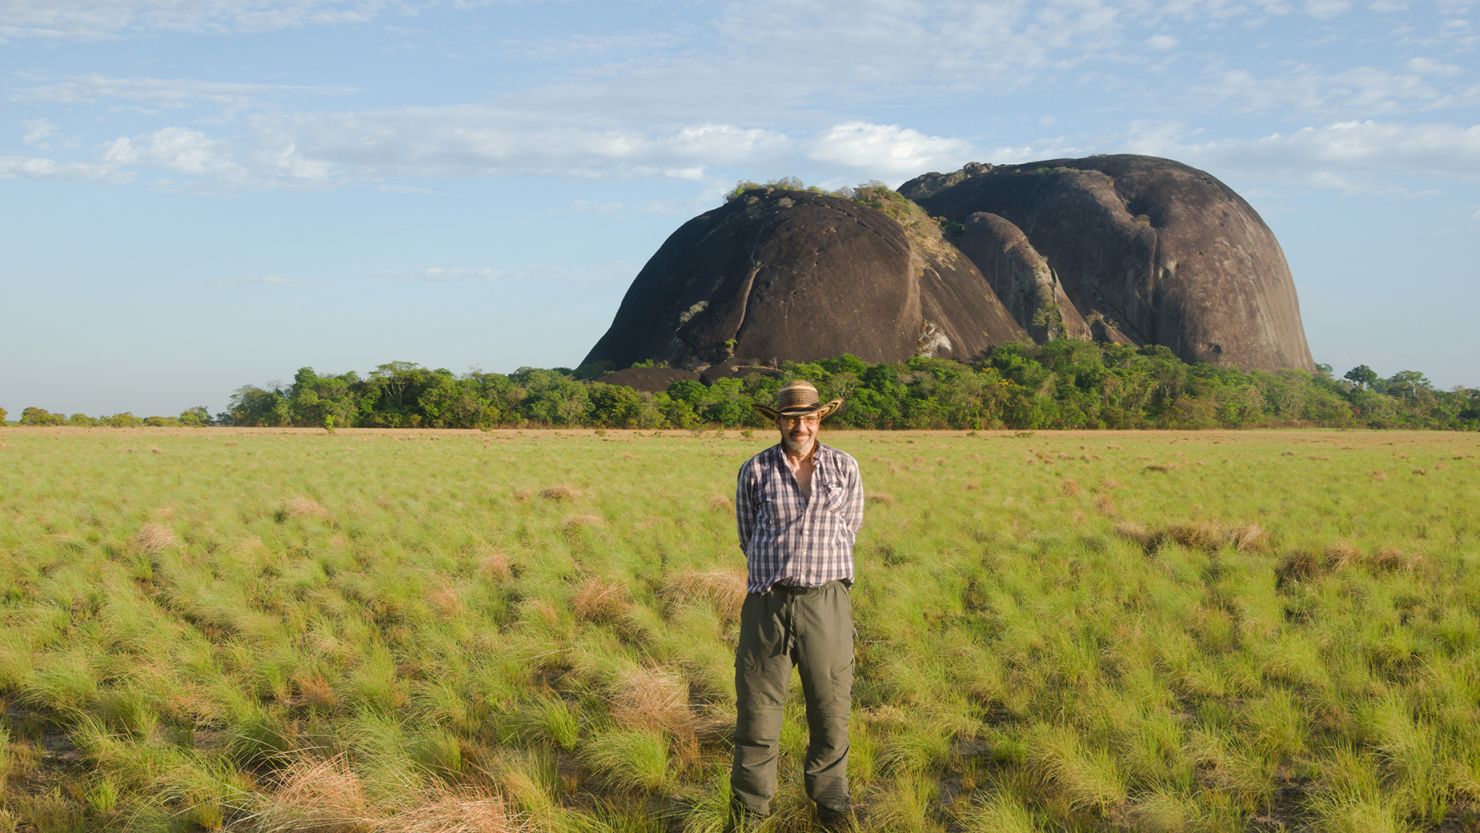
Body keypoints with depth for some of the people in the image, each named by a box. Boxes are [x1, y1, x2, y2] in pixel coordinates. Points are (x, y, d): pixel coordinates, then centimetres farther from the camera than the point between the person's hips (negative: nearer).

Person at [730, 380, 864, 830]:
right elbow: (748, 537, 12)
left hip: (826, 602, 1)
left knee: (831, 705, 7)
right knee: (757, 706, 4)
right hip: (768, 603, 0)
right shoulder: (754, 471, 1)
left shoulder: (845, 468, 4)